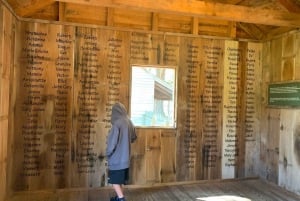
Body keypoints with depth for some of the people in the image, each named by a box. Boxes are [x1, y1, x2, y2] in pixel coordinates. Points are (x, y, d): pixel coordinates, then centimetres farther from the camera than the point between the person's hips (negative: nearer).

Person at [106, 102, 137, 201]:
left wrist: (108, 154, -5)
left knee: (114, 180, 4)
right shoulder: (129, 123, 3)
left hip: (116, 158, -8)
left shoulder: (117, 123, -21)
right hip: (125, 157, 8)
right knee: (119, 179, 21)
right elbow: (134, 138, 16)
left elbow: (112, 142, -21)